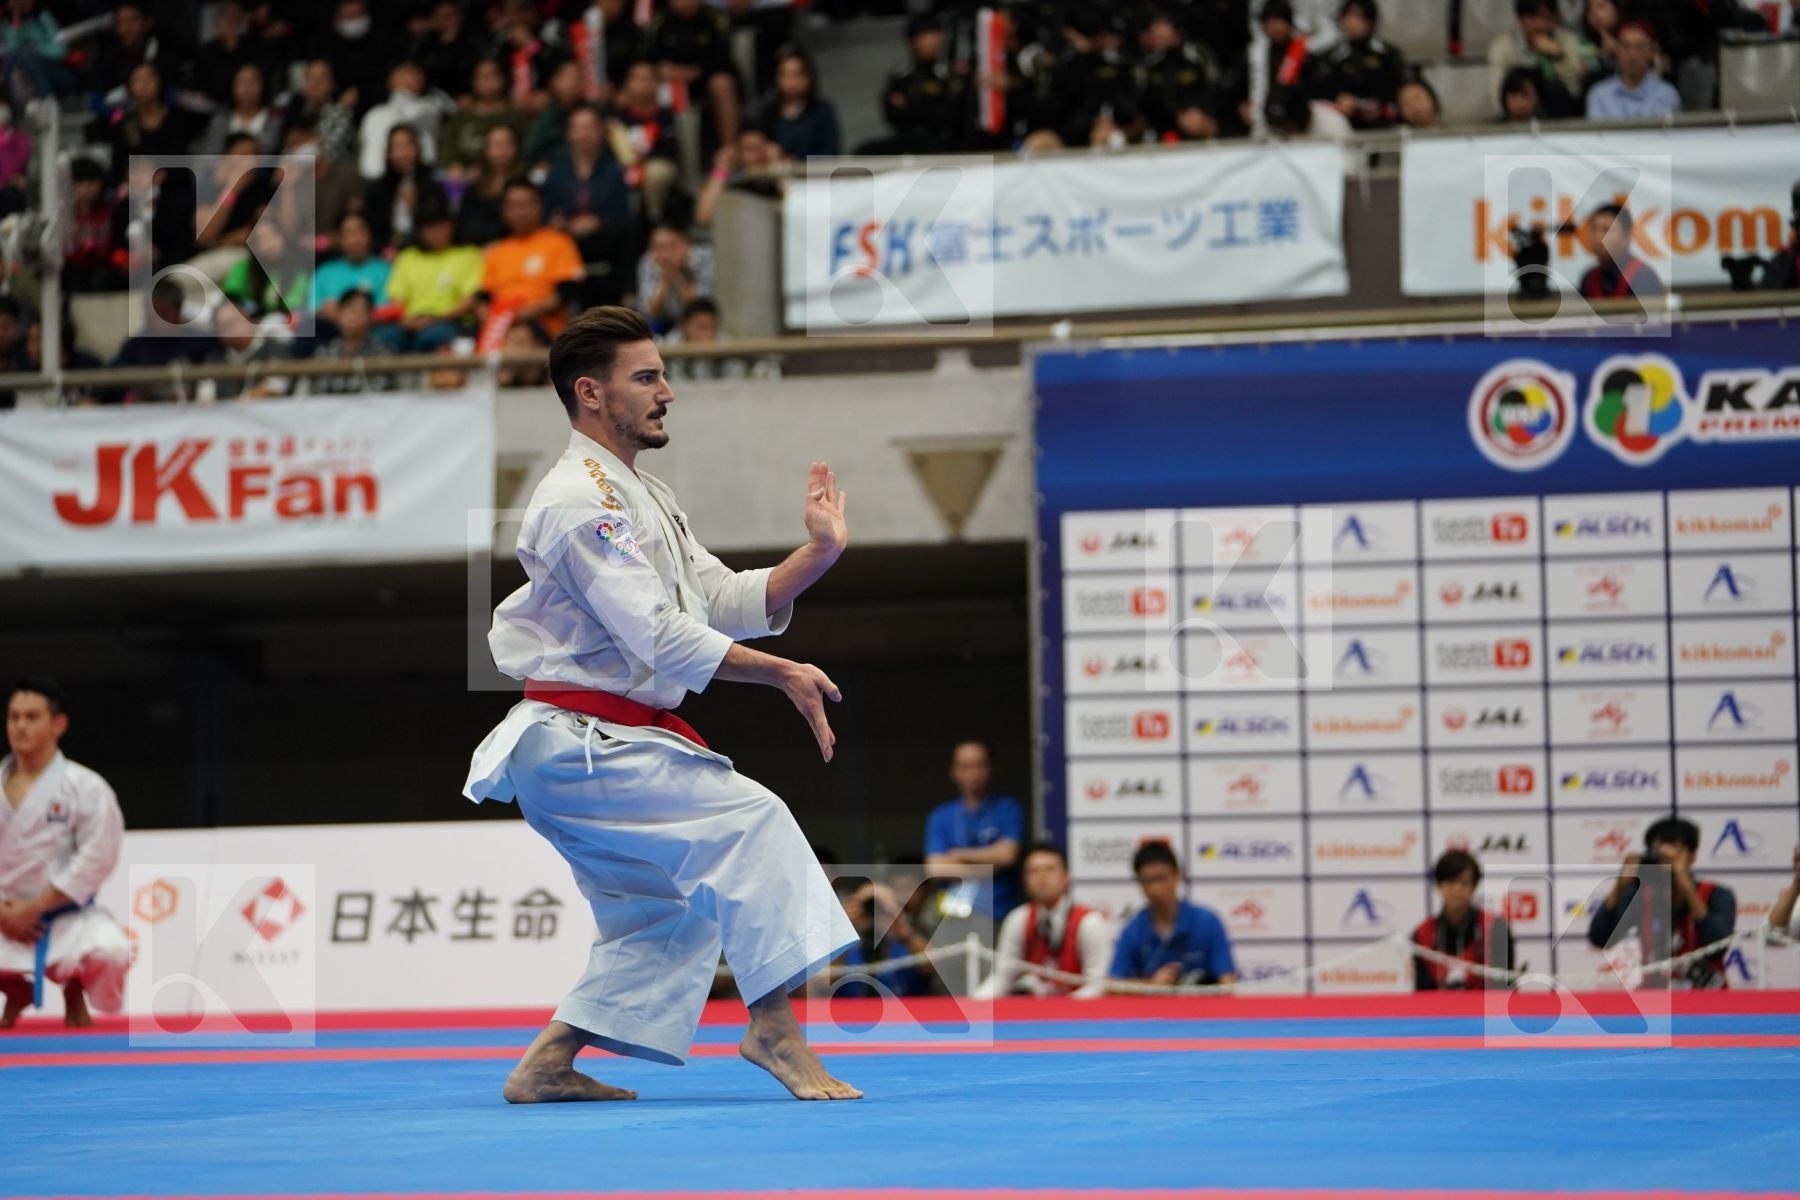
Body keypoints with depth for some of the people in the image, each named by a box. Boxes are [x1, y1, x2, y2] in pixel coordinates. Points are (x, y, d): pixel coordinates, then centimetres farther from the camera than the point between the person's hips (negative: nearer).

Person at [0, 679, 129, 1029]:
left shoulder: (86, 788, -9)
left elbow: (96, 858, -14)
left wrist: (34, 908, -16)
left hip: (67, 917, -3)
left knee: (109, 950, -34)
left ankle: (75, 998, 7)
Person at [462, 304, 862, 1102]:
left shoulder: (643, 497, 20)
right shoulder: (578, 499, -15)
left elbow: (727, 601, 14)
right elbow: (657, 634, -23)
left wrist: (819, 552, 0)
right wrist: (780, 675, -24)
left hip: (591, 745, 11)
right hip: (578, 745, -11)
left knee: (664, 913, 14)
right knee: (749, 822, -19)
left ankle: (548, 1064, 17)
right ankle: (773, 1027, -18)